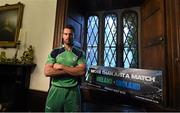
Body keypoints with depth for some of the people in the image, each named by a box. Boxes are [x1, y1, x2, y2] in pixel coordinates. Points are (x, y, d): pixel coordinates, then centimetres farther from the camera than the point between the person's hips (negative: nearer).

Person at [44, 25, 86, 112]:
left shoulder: (80, 53, 1)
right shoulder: (55, 52, 2)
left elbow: (82, 71, -13)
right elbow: (47, 72, -9)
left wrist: (61, 67, -14)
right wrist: (72, 71, -13)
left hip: (73, 91, 0)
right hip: (56, 90, 1)